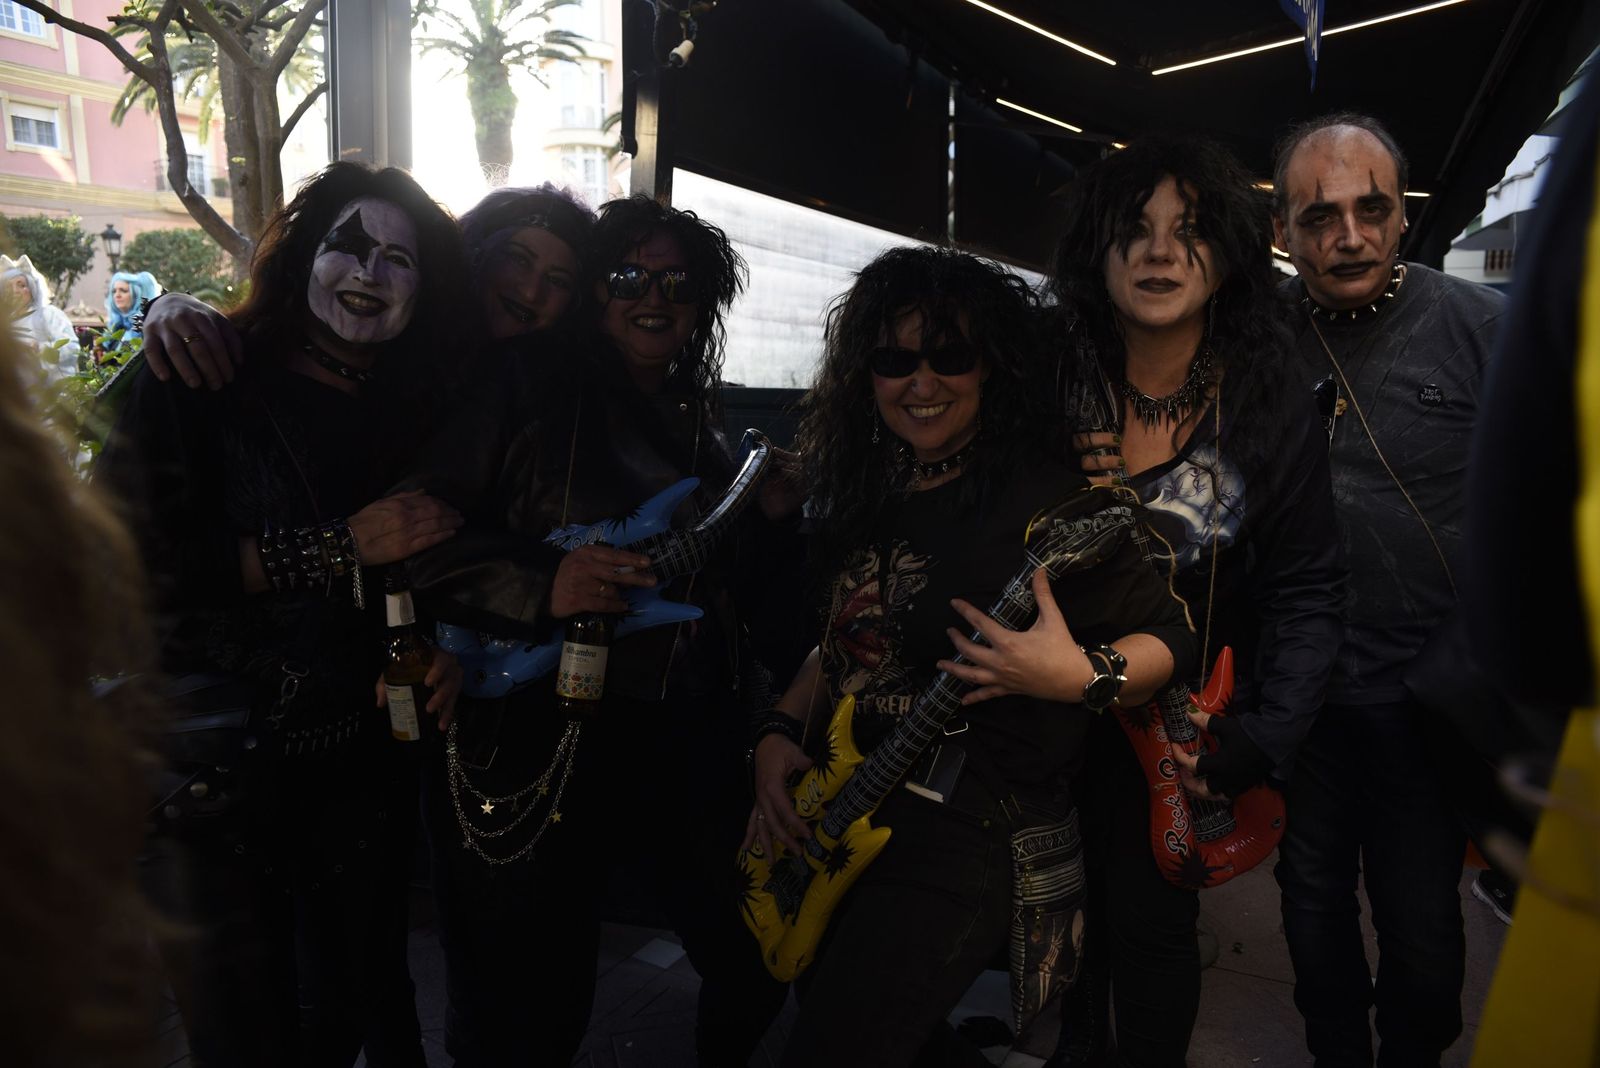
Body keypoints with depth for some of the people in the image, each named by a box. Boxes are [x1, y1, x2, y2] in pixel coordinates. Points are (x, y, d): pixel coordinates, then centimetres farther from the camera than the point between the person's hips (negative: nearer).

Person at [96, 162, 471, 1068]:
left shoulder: (417, 415, 6)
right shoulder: (201, 383, -8)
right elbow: (134, 557, -18)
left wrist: (447, 646, -7)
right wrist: (340, 547, -20)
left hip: (364, 764, 4)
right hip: (218, 764, -3)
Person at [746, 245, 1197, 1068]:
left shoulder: (1043, 496, -16)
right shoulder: (866, 491, 5)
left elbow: (1171, 639, -12)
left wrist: (1080, 678, -31)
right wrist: (781, 731, 0)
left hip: (970, 834, -8)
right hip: (845, 813, 8)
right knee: (821, 998, 25)